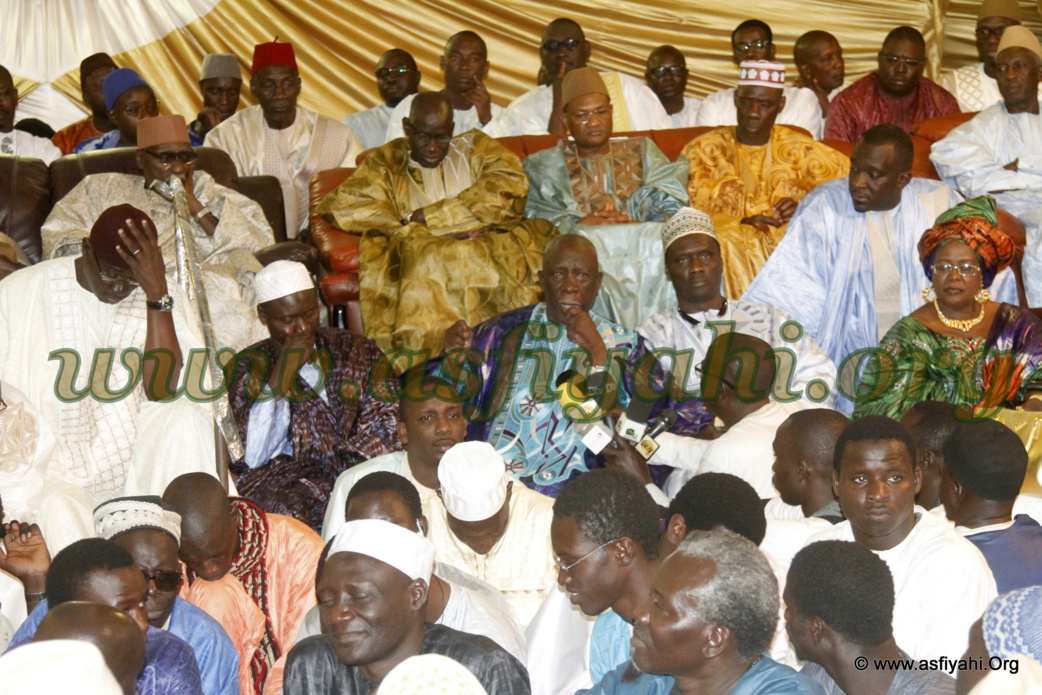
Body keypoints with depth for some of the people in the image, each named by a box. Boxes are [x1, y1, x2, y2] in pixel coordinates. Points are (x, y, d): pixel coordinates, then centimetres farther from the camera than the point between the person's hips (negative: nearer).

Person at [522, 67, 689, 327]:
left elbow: (671, 206, 9)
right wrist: (580, 225, -14)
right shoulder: (544, 165, 24)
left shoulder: (641, 150, 27)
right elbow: (536, 221, 6)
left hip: (644, 238, 1)